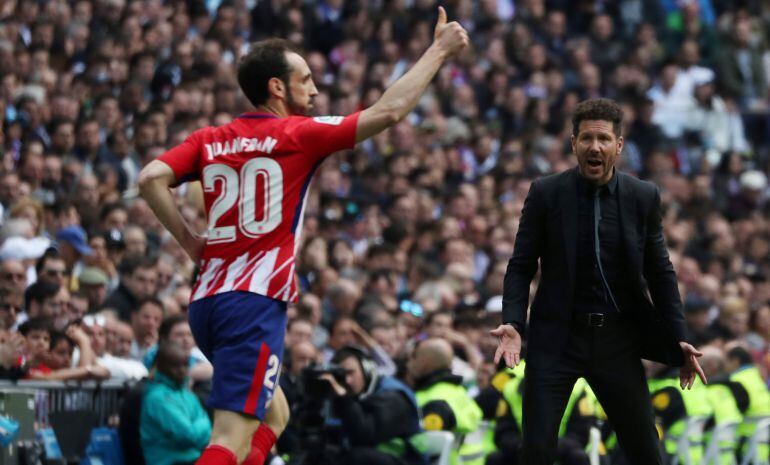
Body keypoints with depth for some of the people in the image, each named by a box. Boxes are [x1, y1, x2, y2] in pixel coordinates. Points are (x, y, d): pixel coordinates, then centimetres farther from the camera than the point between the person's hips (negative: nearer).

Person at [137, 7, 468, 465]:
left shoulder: (209, 140, 12)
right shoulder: (296, 135, -2)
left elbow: (151, 178, -2)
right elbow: (389, 111, -5)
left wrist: (190, 241, 6)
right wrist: (439, 50, 4)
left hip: (208, 300, 7)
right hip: (254, 303, -7)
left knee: (273, 415, 24)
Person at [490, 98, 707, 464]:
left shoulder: (644, 197, 1)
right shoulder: (545, 194, -3)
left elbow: (660, 272, 8)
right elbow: (521, 266, 0)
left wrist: (678, 339, 1)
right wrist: (512, 323, -15)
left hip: (617, 340, 2)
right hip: (557, 338, -2)